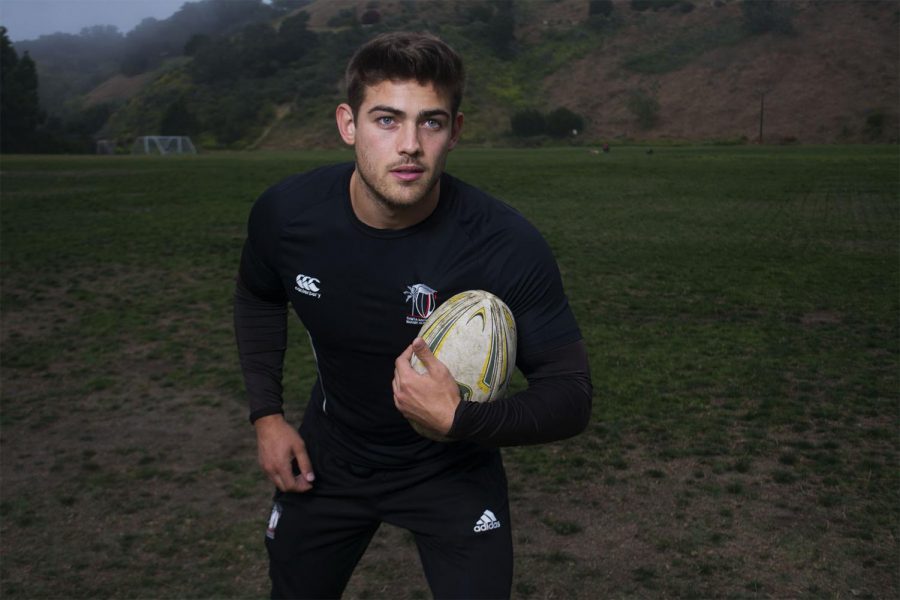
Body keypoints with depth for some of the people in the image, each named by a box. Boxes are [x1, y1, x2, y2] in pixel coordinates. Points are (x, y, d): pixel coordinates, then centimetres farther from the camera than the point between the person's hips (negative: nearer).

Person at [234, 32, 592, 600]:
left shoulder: (510, 247, -30)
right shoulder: (284, 213, -20)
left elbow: (570, 394, -22)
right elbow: (258, 300, 4)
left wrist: (460, 420, -38)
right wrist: (267, 414, -3)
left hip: (454, 466, -2)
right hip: (327, 457, 3)